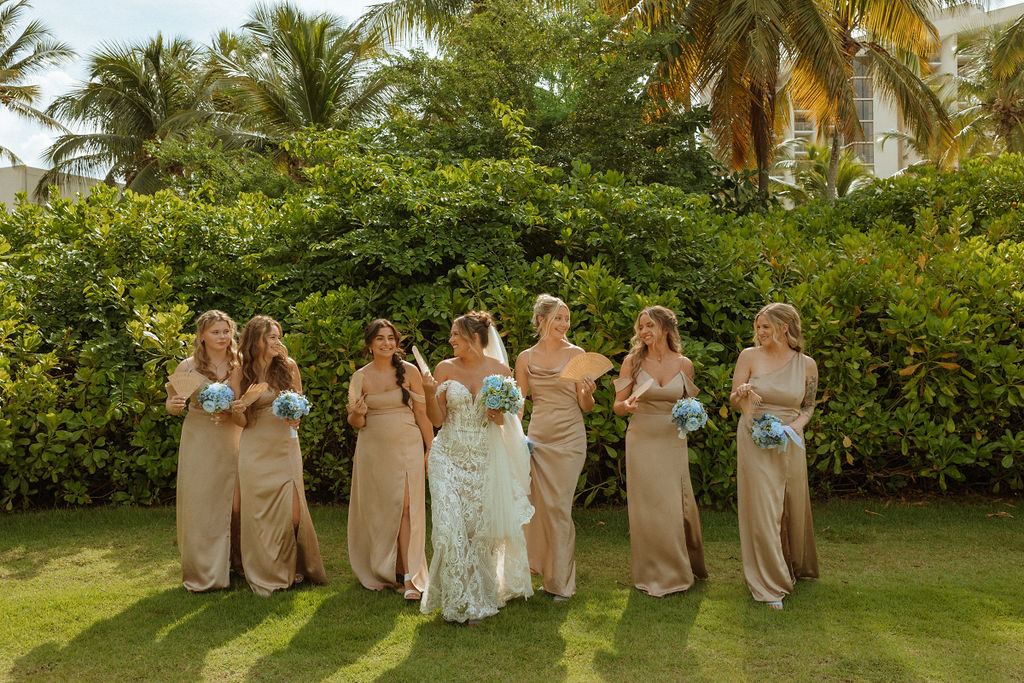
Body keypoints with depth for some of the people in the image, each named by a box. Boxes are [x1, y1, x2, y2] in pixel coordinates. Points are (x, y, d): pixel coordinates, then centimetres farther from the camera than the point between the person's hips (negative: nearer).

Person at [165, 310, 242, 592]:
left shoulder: (240, 365, 1)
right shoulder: (187, 367, -1)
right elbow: (172, 406, 7)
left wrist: (233, 413, -16)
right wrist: (173, 403, -16)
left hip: (232, 440, 1)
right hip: (199, 441, -1)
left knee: (234, 502, 4)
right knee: (199, 503, 1)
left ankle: (235, 560, 21)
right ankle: (203, 573, 13)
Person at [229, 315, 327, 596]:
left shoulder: (288, 366, 2)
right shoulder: (240, 374, -2)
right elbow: (242, 422, 2)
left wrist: (296, 416, -8)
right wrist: (237, 411, -20)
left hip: (285, 446, 1)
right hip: (256, 449, -1)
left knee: (292, 511, -5)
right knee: (260, 512, 2)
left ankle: (292, 568, 19)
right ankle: (265, 576, 19)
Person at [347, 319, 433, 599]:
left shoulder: (409, 371, -2)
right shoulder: (360, 377, 1)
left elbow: (421, 413, 2)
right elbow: (356, 423, 8)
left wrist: (432, 449, 2)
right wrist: (357, 414, -15)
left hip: (407, 445, -1)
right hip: (373, 449, 2)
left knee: (405, 507, -9)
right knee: (377, 510, 7)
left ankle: (408, 575, -6)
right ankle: (380, 571, 24)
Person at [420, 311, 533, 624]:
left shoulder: (500, 370, 0)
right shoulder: (445, 369, 0)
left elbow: (504, 419, 8)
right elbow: (436, 419, 1)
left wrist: (499, 414, -14)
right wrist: (430, 393, -15)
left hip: (484, 459, 0)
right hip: (448, 457, 0)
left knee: (479, 527, 5)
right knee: (449, 526, -6)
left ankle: (479, 596, 25)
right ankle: (458, 601, 10)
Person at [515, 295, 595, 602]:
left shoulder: (576, 354, -1)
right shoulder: (526, 358, 6)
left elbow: (585, 406, -1)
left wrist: (588, 394, -22)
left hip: (568, 438, -2)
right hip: (537, 436, 2)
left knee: (559, 507, -3)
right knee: (542, 506, 4)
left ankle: (562, 581, 10)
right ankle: (548, 573, 22)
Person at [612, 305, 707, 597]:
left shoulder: (684, 364, 3)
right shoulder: (632, 361, -1)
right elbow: (617, 406, 2)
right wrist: (628, 405, -20)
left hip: (673, 442, 1)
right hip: (641, 442, -1)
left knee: (676, 506, 4)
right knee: (647, 506, 2)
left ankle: (682, 567, 27)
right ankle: (654, 575, 17)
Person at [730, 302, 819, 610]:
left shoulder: (806, 365, 0)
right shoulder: (750, 356, -3)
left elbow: (808, 405, 12)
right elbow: (733, 400, -1)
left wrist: (797, 424, -8)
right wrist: (743, 393, -24)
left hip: (790, 443, 2)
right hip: (755, 442, -2)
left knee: (793, 508, 13)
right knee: (762, 510, -3)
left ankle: (795, 566, 41)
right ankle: (770, 586, 8)